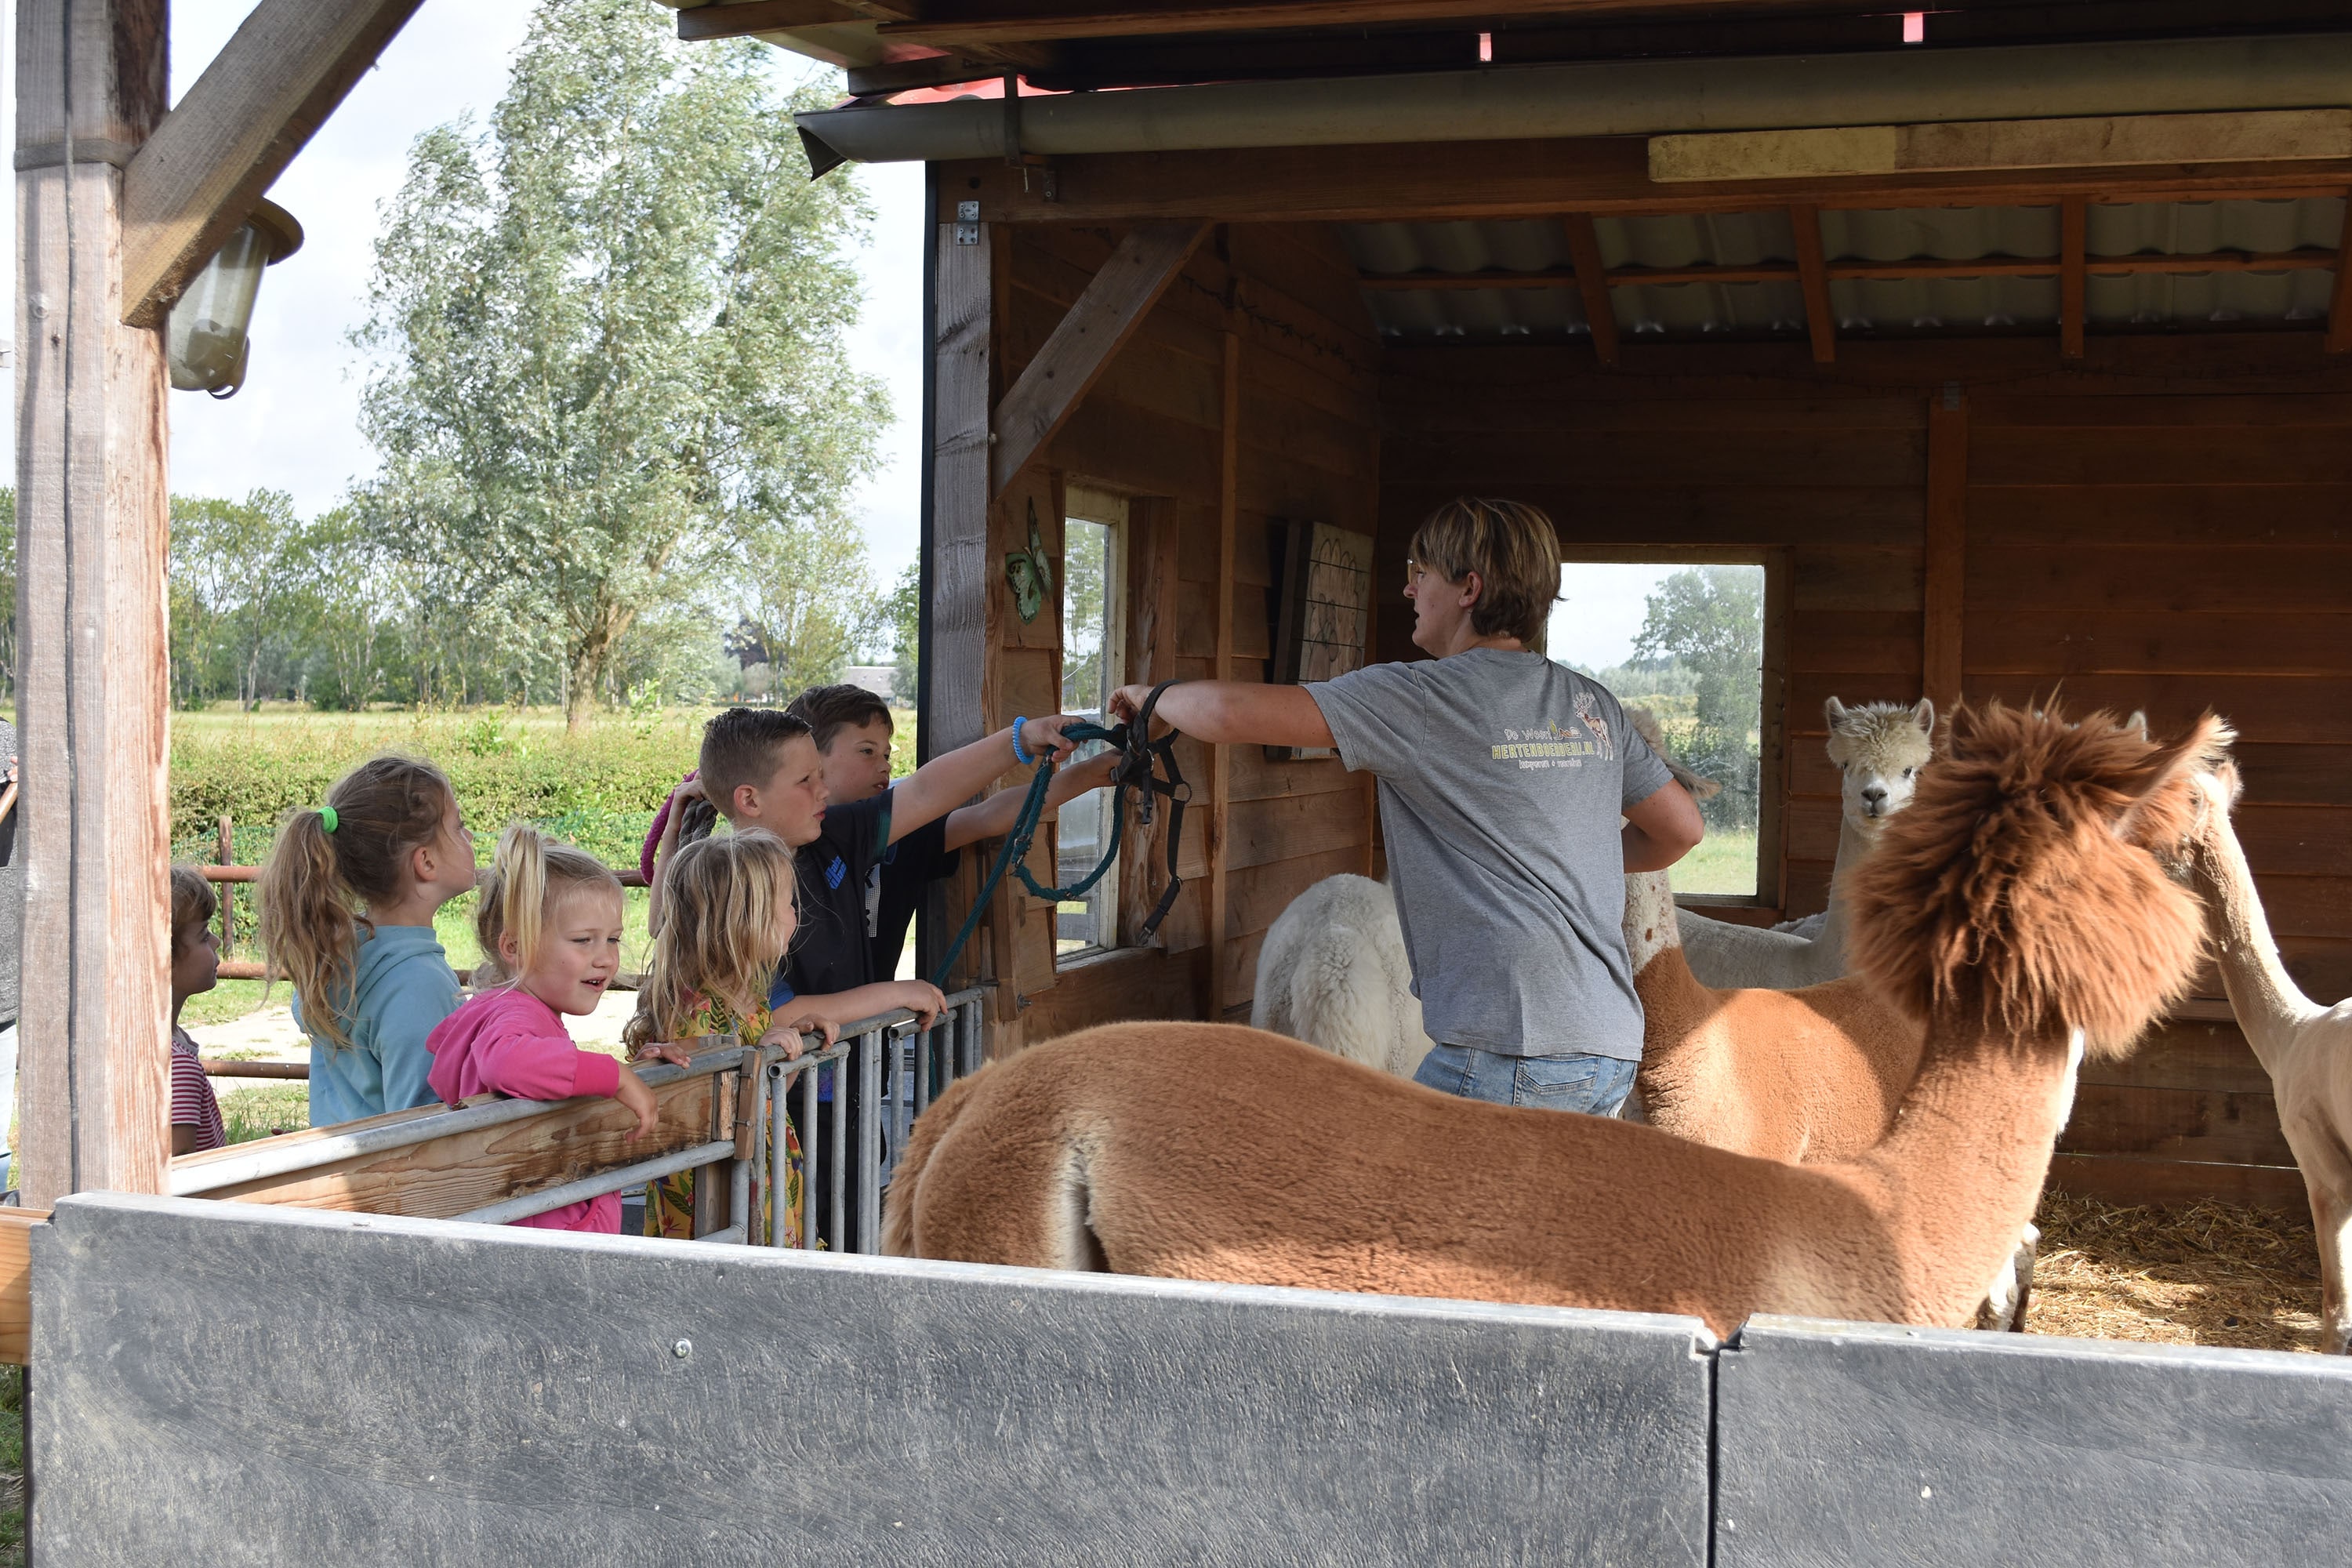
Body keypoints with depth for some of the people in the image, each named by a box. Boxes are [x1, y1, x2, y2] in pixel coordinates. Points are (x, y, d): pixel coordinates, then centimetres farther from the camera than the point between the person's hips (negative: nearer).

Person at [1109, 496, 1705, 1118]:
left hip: (1511, 1056, -8)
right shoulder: (1593, 705, 13)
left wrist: (1154, 696, 10)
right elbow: (1680, 829, 24)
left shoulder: (1423, 697, -7)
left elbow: (1232, 713, -11)